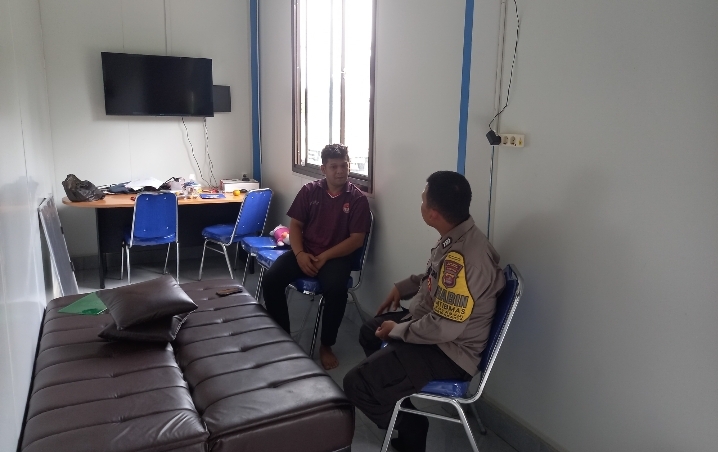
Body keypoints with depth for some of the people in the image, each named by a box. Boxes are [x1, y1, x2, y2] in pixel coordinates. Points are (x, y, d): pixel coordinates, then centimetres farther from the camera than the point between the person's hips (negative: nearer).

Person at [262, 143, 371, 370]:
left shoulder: (358, 199, -4)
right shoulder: (309, 191, 5)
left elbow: (356, 239, -8)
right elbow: (295, 225, 6)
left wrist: (324, 257, -16)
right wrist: (300, 253, -13)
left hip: (336, 256, -3)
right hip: (305, 252, 3)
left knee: (336, 289, -34)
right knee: (270, 280, -20)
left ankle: (326, 345, -10)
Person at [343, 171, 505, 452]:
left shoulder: (461, 257, -33)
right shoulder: (458, 236, -1)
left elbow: (443, 328, -31)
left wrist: (397, 330, -16)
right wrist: (402, 287, 11)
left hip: (448, 351, -10)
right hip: (432, 322, 10)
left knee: (357, 384, -17)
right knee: (370, 331, 27)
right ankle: (391, 399, 39)